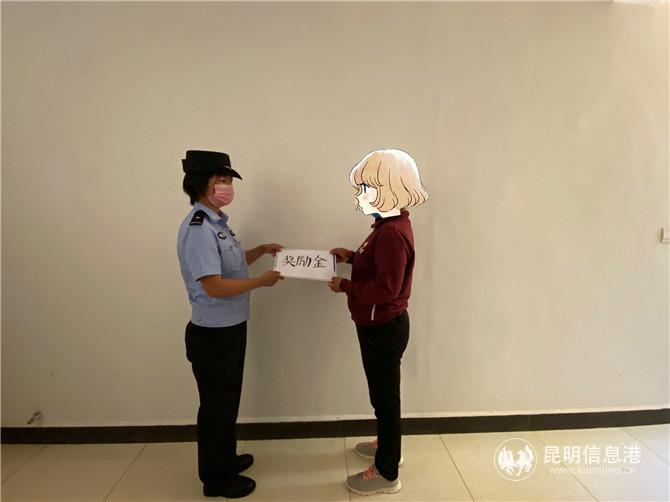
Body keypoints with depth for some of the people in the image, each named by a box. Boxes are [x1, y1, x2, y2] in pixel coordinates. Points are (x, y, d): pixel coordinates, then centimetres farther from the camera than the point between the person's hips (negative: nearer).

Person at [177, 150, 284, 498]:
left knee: (227, 400, 23)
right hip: (213, 334, -9)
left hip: (230, 327, 9)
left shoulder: (216, 221, 7)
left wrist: (260, 250, 7)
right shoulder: (197, 229, -23)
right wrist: (262, 281, -20)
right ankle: (216, 479, 30)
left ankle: (226, 458, 44)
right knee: (216, 405, 9)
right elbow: (214, 286, -27)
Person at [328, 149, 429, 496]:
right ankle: (387, 446, 46)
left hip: (384, 328, -10)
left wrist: (345, 286, -18)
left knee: (385, 396, 5)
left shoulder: (392, 233, -26)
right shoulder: (391, 225, 7)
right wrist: (353, 256, 7)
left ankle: (387, 474, 24)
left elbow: (386, 287, -29)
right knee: (383, 393, 25)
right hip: (381, 324, 10)